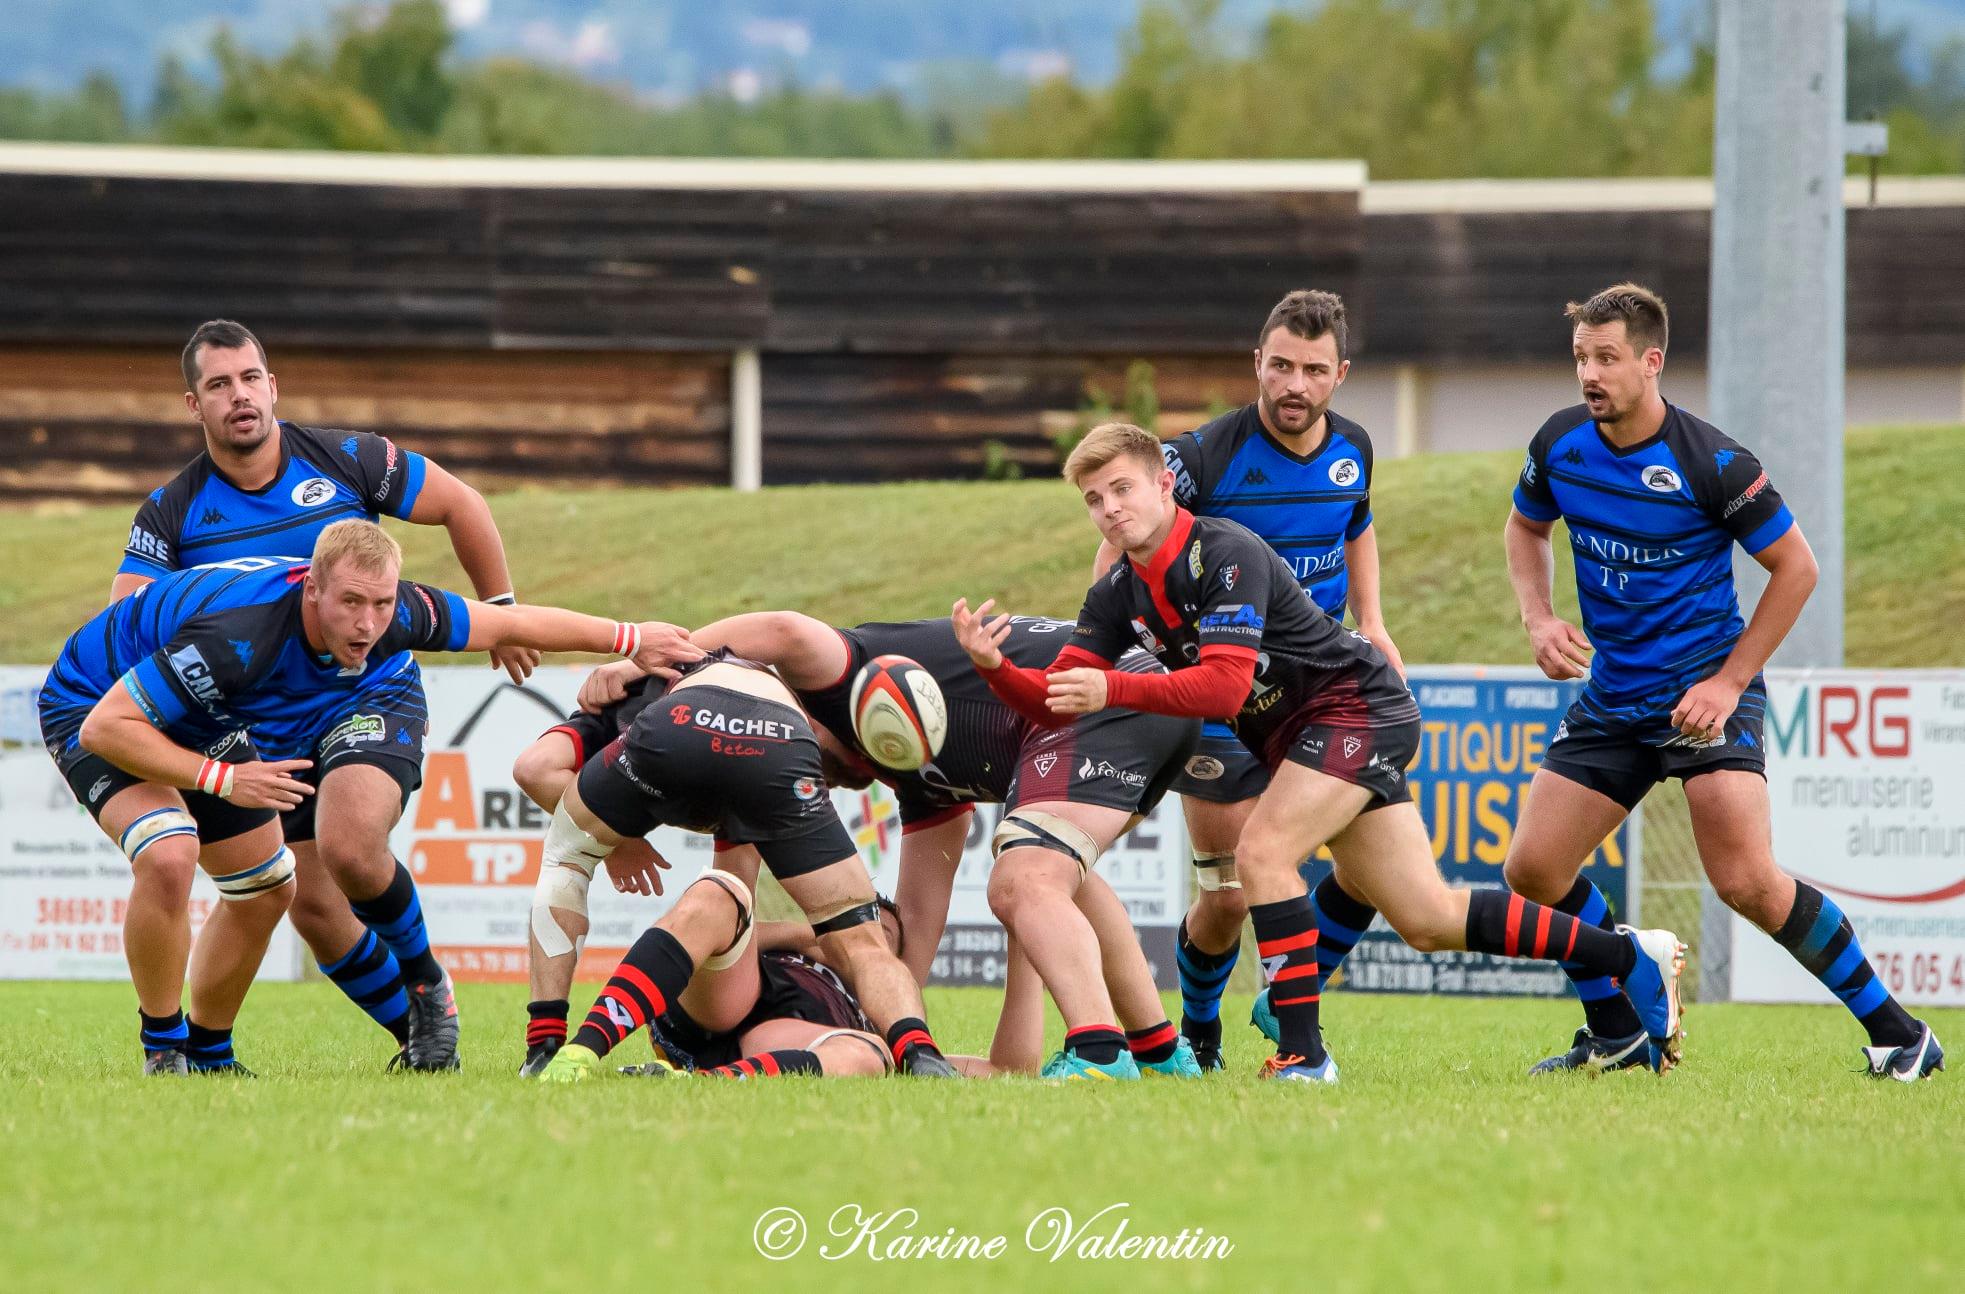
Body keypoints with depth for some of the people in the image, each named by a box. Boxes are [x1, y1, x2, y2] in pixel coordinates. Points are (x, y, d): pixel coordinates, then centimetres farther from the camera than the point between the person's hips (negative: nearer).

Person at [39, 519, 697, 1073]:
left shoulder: (392, 614, -23)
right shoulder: (244, 637, -43)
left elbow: (506, 623, -5)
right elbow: (105, 727, -38)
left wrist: (629, 638, -1)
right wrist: (223, 780, -39)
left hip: (202, 725, 7)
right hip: (92, 706, -7)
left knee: (266, 887, 10)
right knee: (169, 857, -30)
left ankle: (208, 1052, 29)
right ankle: (164, 1047, -11)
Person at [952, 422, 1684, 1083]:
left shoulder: (1225, 554, -23)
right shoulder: (1120, 596, 2)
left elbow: (1225, 685, -33)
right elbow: (1054, 702, -2)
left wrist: (1113, 690, -39)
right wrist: (993, 665, -20)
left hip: (1358, 704, -8)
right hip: (1290, 733, 8)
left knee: (1262, 852, -26)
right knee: (1426, 920, 6)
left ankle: (1303, 1053, -21)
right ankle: (1627, 958, 17)